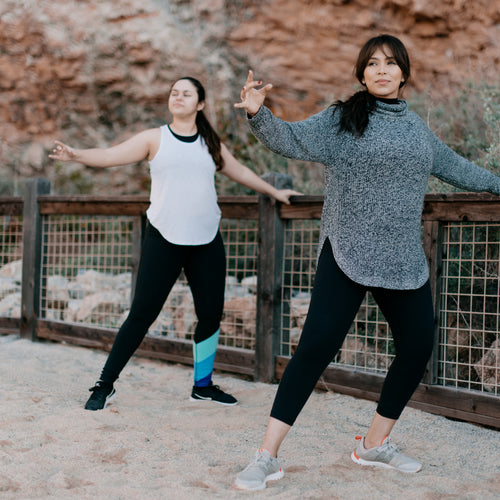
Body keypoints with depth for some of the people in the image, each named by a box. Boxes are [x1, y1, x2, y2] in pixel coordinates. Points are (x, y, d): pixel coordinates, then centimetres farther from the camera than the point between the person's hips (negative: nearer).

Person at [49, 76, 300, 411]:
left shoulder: (211, 144, 12)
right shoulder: (155, 139, 2)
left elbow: (240, 172, 27)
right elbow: (110, 156, -9)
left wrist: (274, 192, 34)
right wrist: (76, 155, -26)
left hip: (207, 242, 4)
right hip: (164, 241, -4)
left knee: (211, 314, 5)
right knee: (142, 314, -6)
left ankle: (203, 384, 24)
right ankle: (106, 385, 5)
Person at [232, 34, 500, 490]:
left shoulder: (417, 128, 13)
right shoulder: (341, 120, -2)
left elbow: (453, 166, 28)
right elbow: (292, 140, -13)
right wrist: (259, 114, -32)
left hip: (404, 261, 6)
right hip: (347, 256, -6)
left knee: (418, 347, 8)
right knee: (317, 346, -15)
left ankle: (375, 444, 27)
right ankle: (267, 456, -9)